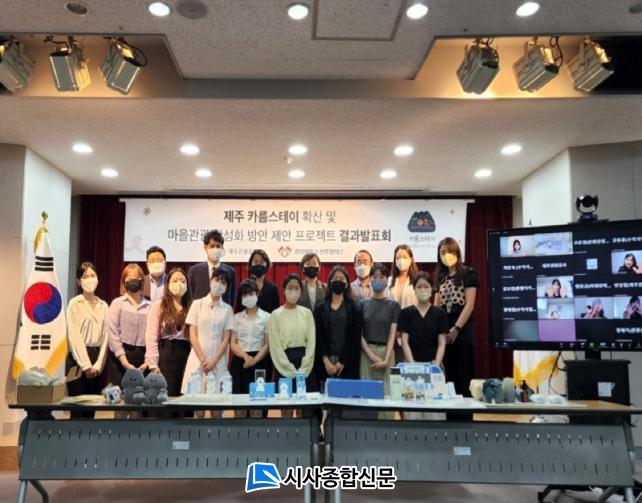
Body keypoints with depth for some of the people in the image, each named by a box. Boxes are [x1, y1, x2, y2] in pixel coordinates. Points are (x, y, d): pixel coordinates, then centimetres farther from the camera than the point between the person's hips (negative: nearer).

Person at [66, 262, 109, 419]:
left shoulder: (103, 306, 10)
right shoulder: (74, 304, -3)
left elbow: (105, 336, 5)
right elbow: (74, 336, -9)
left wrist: (98, 364, -5)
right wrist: (86, 365, -13)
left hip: (97, 360, 4)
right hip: (78, 358, -4)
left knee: (91, 408, 8)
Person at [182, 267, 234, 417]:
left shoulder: (227, 309, 7)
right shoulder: (197, 304, 5)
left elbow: (226, 339, 3)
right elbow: (193, 336, 1)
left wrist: (213, 361, -8)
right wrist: (203, 360, -7)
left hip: (218, 362, 1)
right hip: (198, 360, 0)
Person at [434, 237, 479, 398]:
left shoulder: (468, 274, -3)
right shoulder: (441, 277, 14)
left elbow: (469, 305, -10)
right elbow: (436, 306, 13)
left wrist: (456, 329, -15)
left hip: (462, 329, -5)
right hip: (444, 330, 5)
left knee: (464, 372, -2)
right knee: (448, 371, 9)